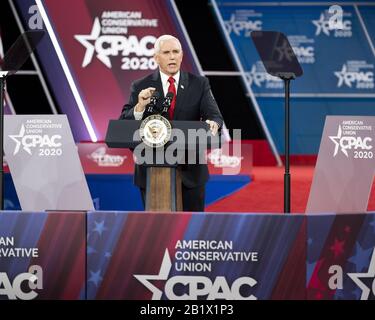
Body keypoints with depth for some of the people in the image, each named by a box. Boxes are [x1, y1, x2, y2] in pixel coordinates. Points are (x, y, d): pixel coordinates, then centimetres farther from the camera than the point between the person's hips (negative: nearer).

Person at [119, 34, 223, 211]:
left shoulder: (199, 84, 2)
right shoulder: (141, 87, -1)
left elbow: (214, 115, -8)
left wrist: (213, 124, -33)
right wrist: (139, 107, -28)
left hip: (190, 171, 1)